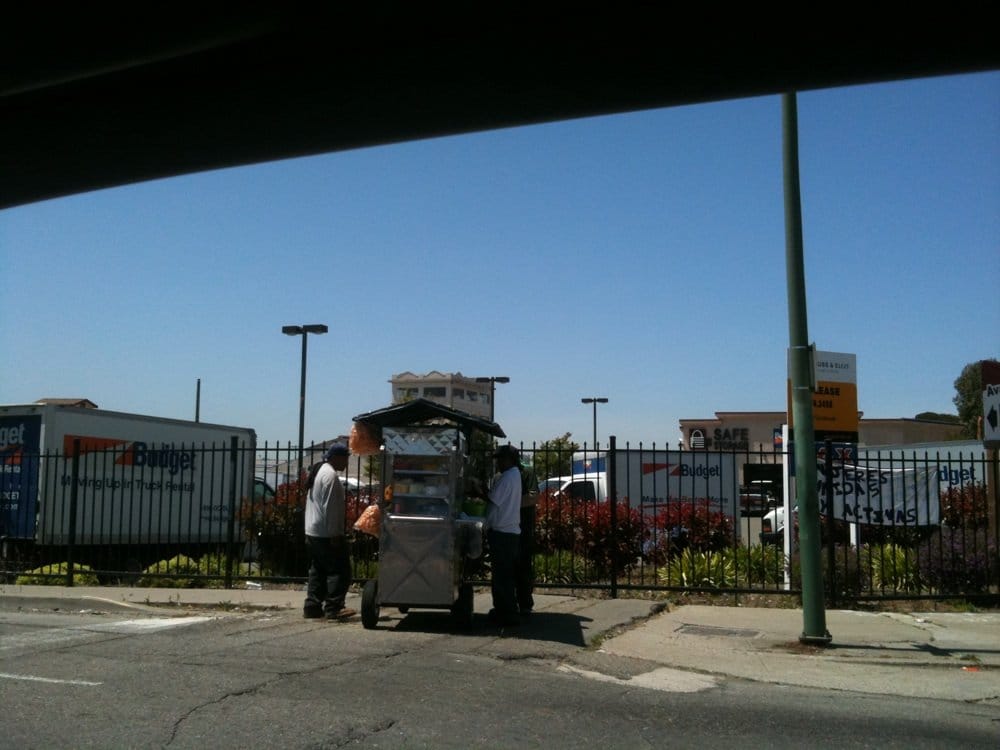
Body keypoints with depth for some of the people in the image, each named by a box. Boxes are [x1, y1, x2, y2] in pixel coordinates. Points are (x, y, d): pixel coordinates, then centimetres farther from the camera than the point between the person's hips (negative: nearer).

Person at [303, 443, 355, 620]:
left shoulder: (319, 471, 18)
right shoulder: (330, 475, -15)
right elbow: (330, 507, -21)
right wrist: (334, 534, -20)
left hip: (313, 532, 10)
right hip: (327, 534, -10)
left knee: (318, 571, 14)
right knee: (339, 570, -6)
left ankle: (312, 607, 14)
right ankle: (333, 608, -6)